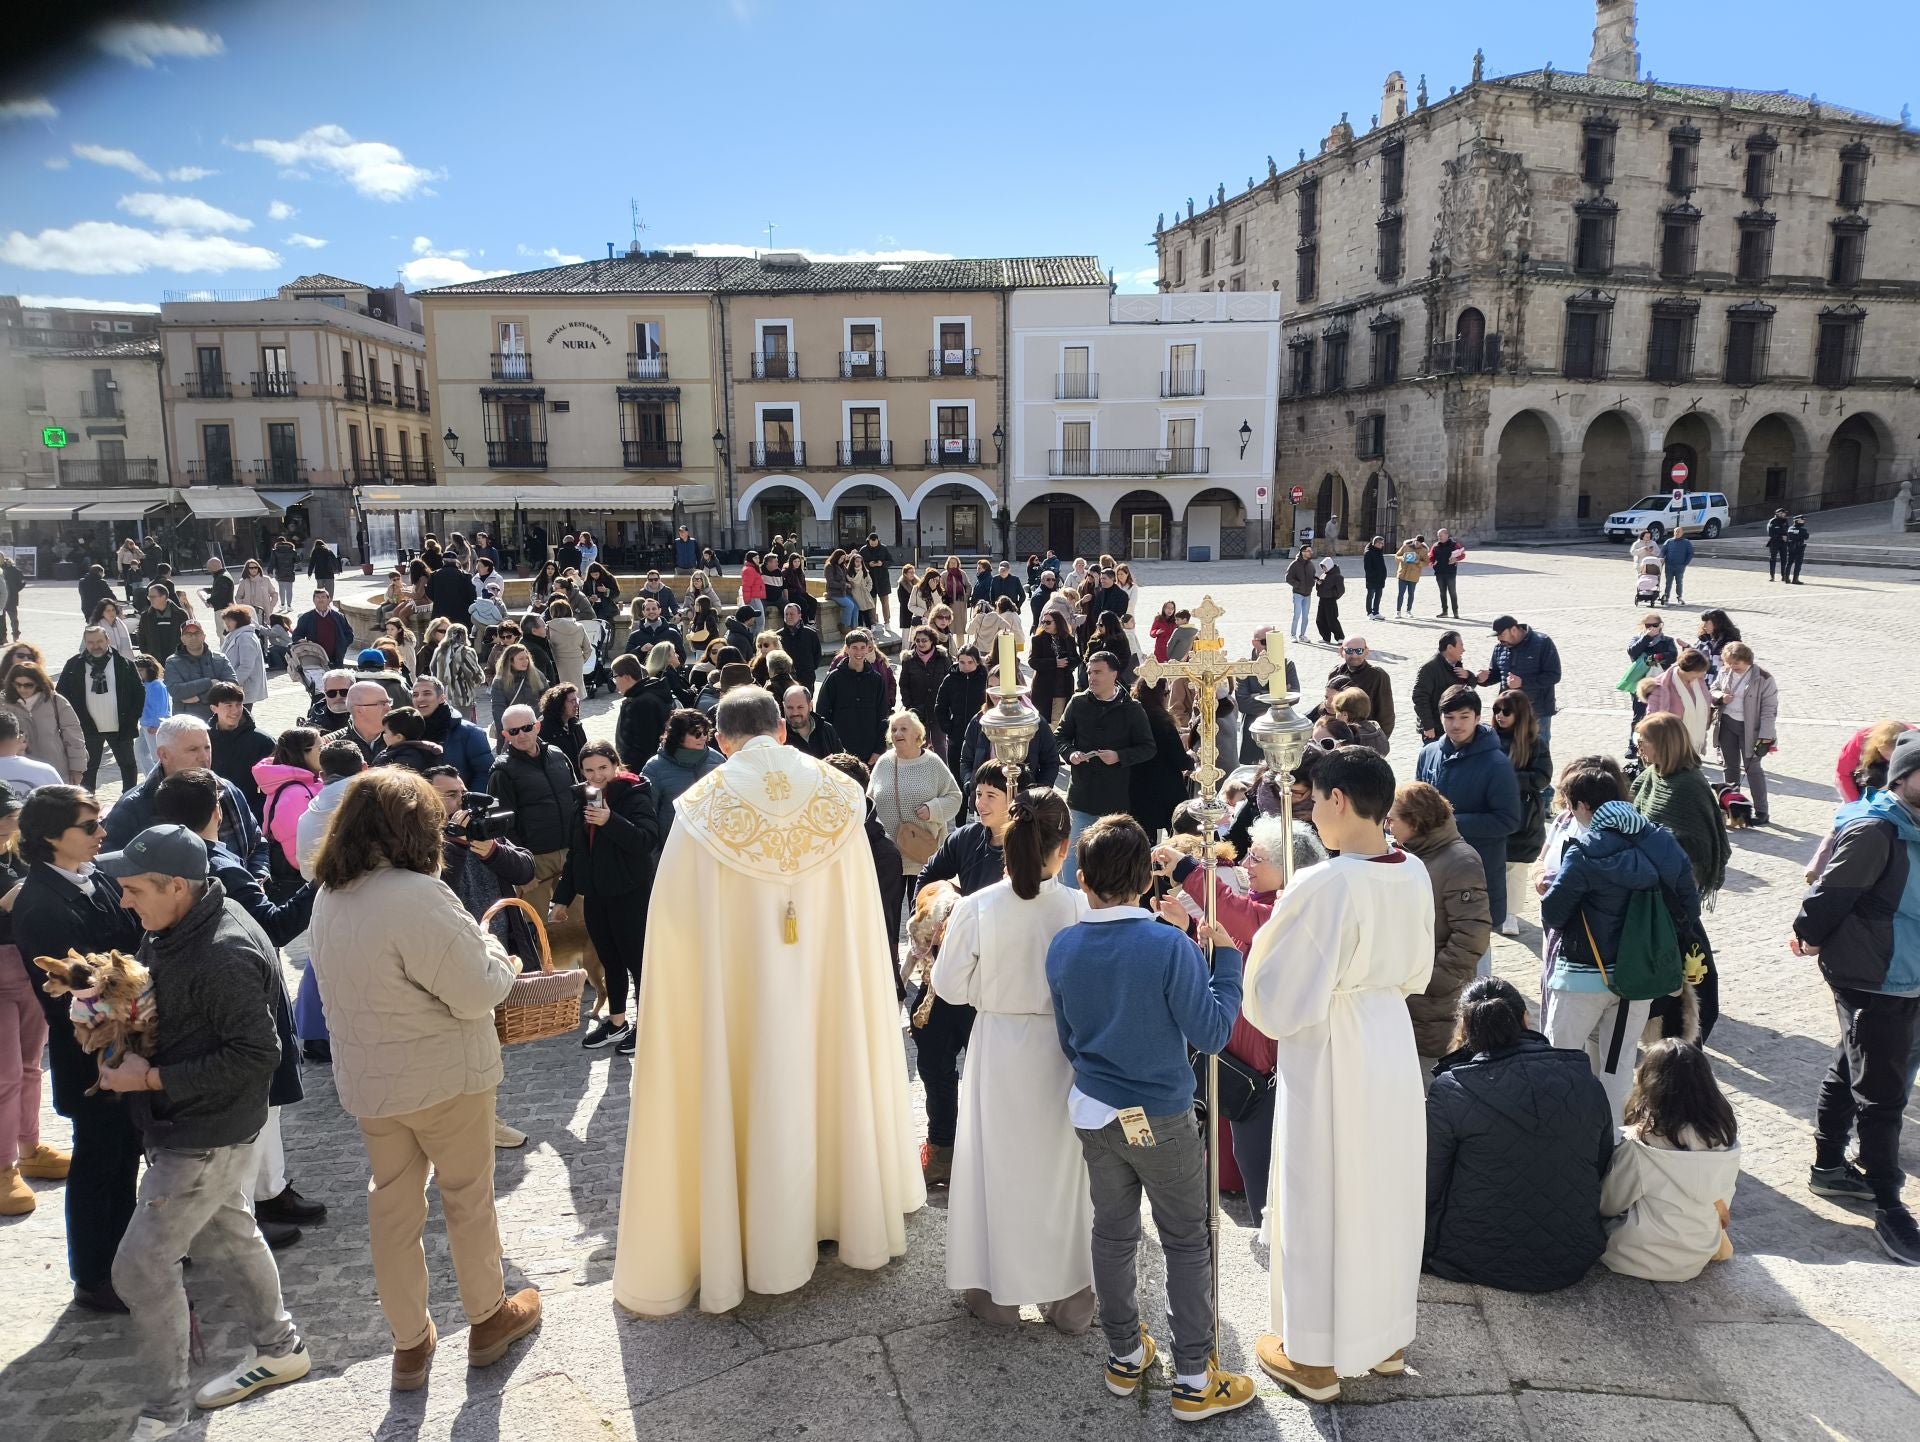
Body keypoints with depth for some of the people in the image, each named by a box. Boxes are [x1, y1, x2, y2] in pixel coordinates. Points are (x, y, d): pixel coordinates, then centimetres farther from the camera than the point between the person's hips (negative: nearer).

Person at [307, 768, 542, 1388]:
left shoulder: (328, 897, -1)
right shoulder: (416, 896, -28)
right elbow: (478, 994, -25)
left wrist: (468, 946, 8)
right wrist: (496, 955, -4)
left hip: (367, 1079, 7)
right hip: (444, 1077, -6)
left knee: (392, 1204, 17)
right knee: (468, 1196, 14)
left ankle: (410, 1344, 30)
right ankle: (488, 1318, 33)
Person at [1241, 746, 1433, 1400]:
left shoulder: (1322, 886, -25)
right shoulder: (1415, 874, -3)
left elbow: (1278, 994, -19)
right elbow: (1417, 971, 11)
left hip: (1328, 1053, -7)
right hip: (1393, 1040, 7)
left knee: (1322, 1196, 8)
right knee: (1387, 1190, 20)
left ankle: (1315, 1358, 24)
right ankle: (1387, 1336, 38)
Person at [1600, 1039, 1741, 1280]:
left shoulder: (1639, 1144, -26)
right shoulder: (1725, 1137, -12)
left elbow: (1609, 1205, -12)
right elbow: (1722, 1202, 3)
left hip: (1641, 1259, -4)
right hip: (1698, 1258, 4)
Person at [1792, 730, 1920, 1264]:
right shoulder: (1876, 831, -22)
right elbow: (1830, 890, -19)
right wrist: (1809, 935, -4)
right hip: (1872, 982, -9)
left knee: (1850, 1073, 19)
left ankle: (1828, 1166, 33)